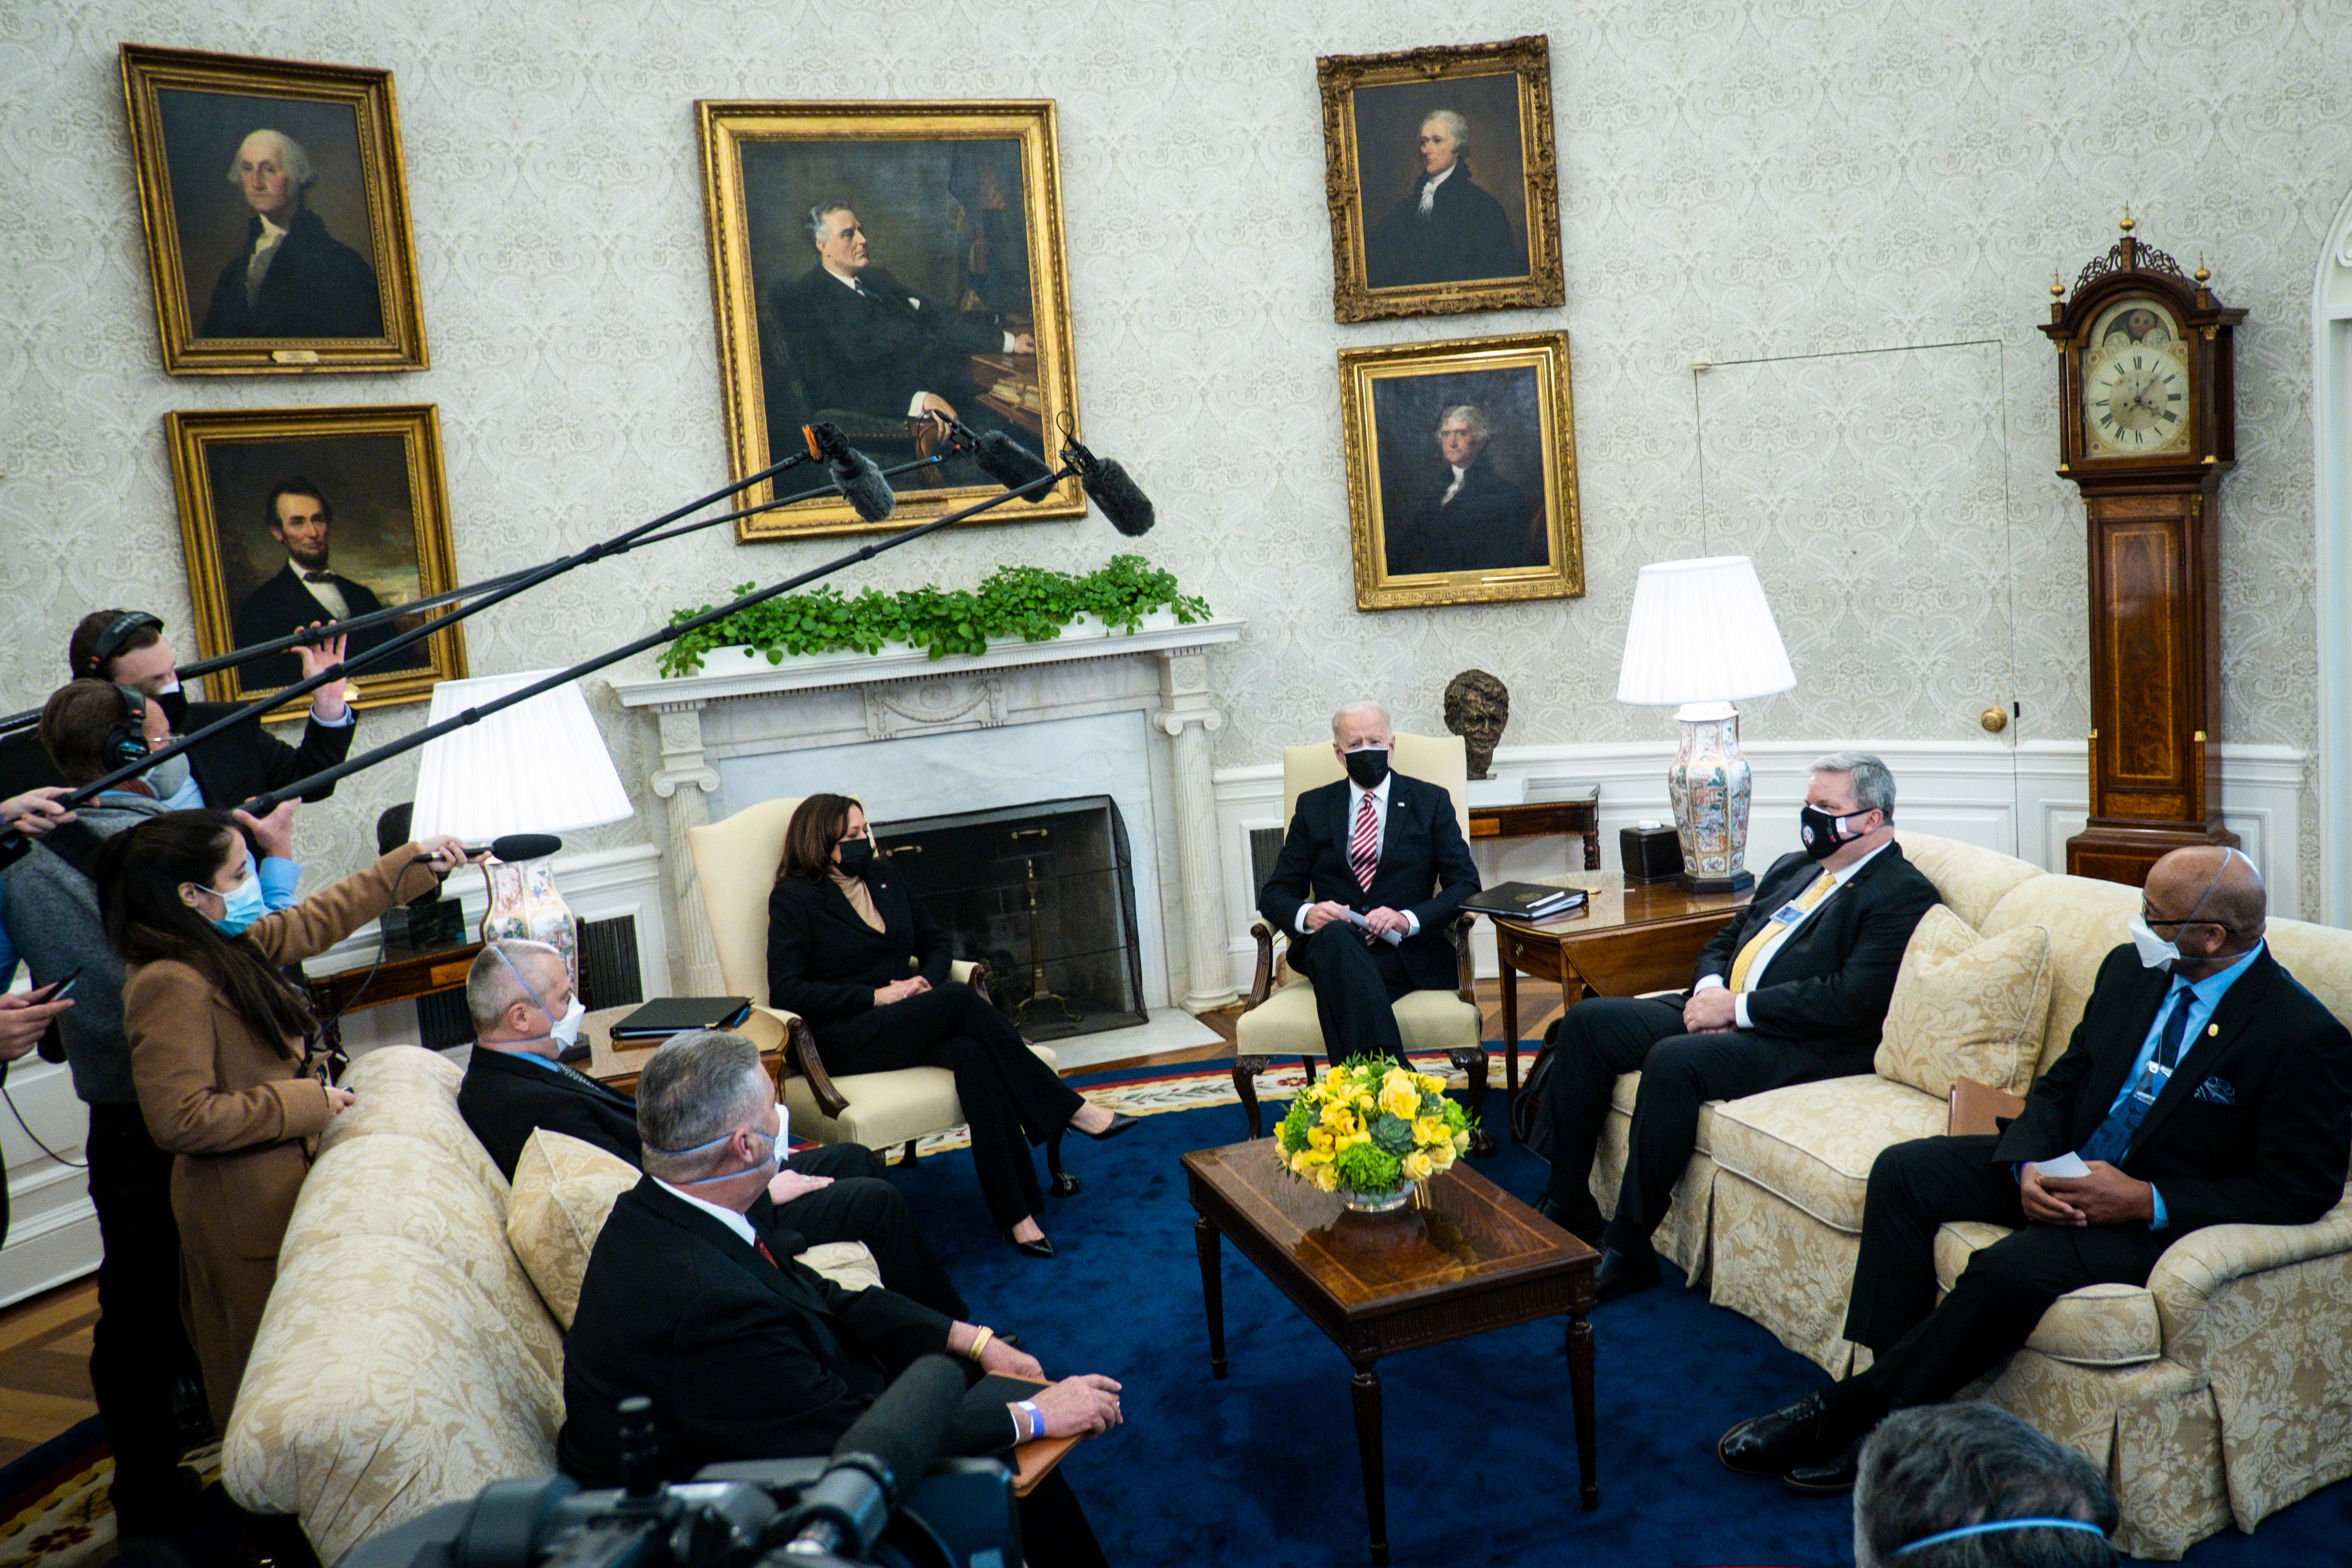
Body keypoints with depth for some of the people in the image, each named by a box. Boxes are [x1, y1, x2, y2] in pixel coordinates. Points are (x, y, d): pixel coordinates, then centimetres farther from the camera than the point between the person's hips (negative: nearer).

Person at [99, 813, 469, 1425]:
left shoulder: (222, 945, 4)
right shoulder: (169, 985, -23)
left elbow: (316, 921, 20)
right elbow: (180, 1119, -26)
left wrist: (413, 863, 21)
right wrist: (306, 1103, -19)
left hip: (277, 1182, 9)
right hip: (246, 1206, -9)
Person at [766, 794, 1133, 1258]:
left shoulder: (884, 878, 17)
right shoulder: (794, 899, -2)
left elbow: (935, 941, 23)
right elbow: (786, 992, -10)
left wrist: (928, 980, -1)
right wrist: (877, 996, -16)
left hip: (910, 1023, 5)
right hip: (846, 1040, -5)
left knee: (974, 1055, -32)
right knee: (961, 1000, -32)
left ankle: (1016, 1215, -36)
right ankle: (1070, 1109, -26)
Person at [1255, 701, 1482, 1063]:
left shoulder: (1431, 802, 15)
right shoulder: (1313, 807, 19)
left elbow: (1465, 885, 6)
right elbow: (1275, 894, 14)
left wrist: (1408, 919, -14)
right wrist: (1307, 915, -12)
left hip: (1408, 950, -1)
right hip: (1330, 946, 1)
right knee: (1335, 935, -38)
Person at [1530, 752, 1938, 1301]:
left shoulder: (1903, 894, -6)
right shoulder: (1793, 868, 21)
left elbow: (1852, 999, -18)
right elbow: (1724, 941, 25)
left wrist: (1737, 1007, -16)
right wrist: (1709, 990, 1)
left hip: (1800, 1045, -9)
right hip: (1722, 1013, 9)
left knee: (1672, 1060, -34)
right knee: (1587, 1022, -5)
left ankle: (1629, 1246, -21)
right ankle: (1567, 1204, 2)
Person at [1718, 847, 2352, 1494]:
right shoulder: (2130, 968, 3)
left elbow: (2300, 1190, -16)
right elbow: (2061, 1082, 9)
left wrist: (2148, 1201, -24)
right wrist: (2029, 1166, -11)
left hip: (2164, 1217, -7)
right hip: (2067, 1171, 7)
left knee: (2010, 1269, -31)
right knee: (1903, 1171, -9)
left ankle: (1844, 1415, -17)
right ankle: (1887, 1381, -9)